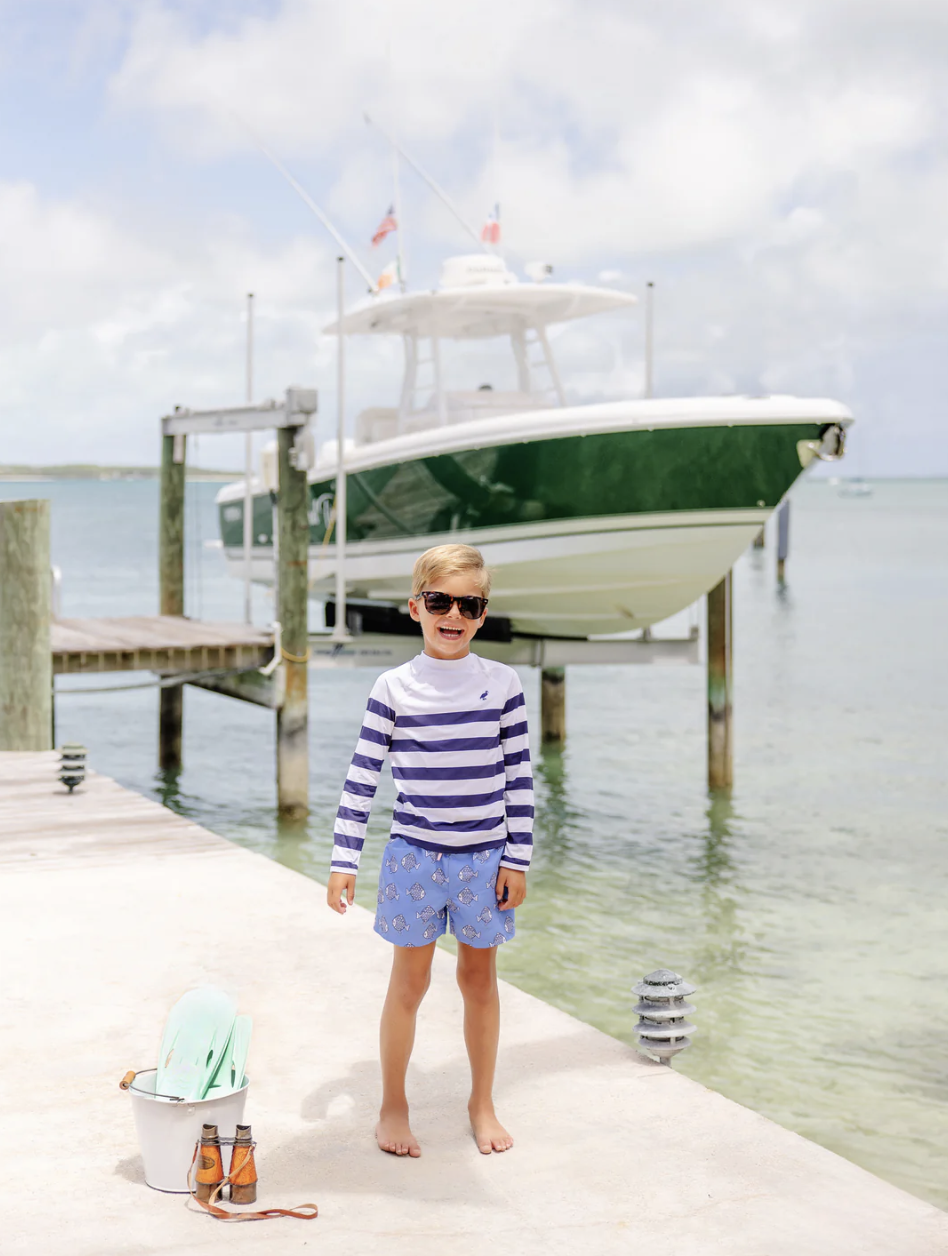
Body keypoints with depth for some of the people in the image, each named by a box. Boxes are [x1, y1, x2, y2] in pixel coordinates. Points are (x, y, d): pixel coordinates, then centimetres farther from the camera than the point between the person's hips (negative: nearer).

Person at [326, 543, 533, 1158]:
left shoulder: (503, 683, -1)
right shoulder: (394, 688, -4)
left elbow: (520, 778, 1)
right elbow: (362, 778, -2)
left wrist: (518, 860, -2)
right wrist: (343, 861, -6)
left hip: (485, 858, 1)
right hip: (415, 855, -1)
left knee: (480, 978, 12)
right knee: (409, 980, 7)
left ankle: (483, 1102, 28)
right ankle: (393, 1104, 23)